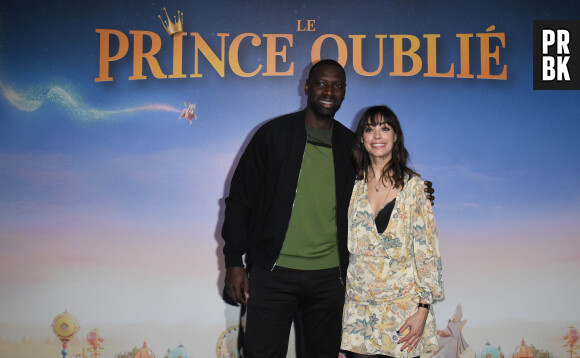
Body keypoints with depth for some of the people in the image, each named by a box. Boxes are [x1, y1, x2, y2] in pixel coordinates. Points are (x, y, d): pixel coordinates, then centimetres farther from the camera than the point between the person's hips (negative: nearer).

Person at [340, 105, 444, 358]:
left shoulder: (413, 185, -2)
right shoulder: (353, 186, 6)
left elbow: (427, 250, -4)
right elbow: (342, 245, 11)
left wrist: (423, 308, -10)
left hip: (403, 307, -2)